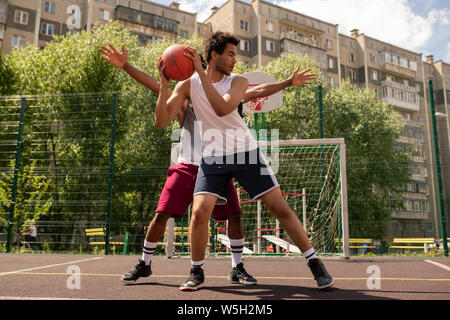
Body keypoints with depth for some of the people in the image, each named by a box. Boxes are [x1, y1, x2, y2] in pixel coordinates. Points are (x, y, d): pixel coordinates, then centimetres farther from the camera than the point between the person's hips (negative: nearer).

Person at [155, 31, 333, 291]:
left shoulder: (238, 81, -2)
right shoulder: (188, 85, 2)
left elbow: (222, 109, -23)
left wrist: (202, 73, -24)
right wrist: (164, 82, -16)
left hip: (246, 152, 0)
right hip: (213, 157, 1)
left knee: (280, 208, -3)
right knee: (200, 212, -15)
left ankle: (316, 264, 10)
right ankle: (197, 272, 8)